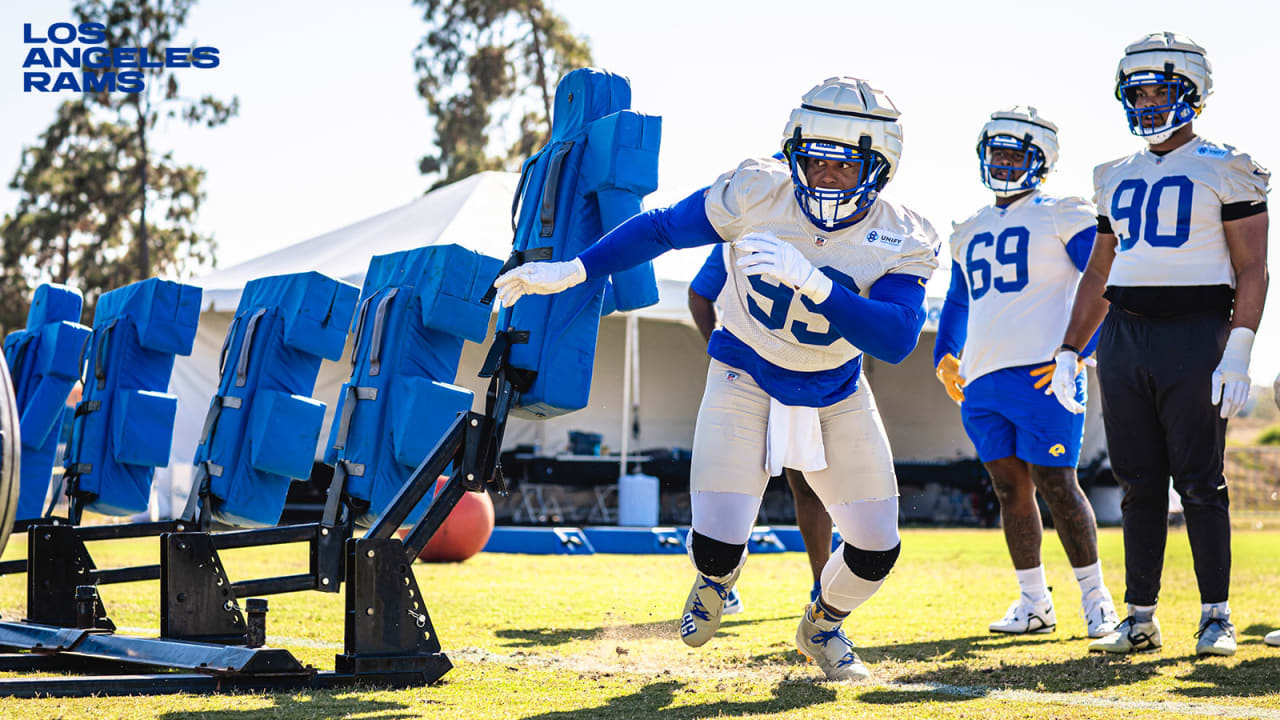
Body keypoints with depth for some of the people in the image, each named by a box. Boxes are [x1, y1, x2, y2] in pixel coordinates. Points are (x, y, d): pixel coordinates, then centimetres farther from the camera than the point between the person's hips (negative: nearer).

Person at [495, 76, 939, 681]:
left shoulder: (901, 241, -19)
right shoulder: (756, 194, -21)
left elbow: (897, 340, -33)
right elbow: (661, 228, -7)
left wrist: (814, 284, -45)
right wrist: (568, 272, -7)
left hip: (834, 396, 2)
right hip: (746, 379, -2)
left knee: (876, 550, -3)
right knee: (718, 544, -16)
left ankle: (822, 625, 34)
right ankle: (716, 579, 27)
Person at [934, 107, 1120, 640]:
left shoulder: (1063, 217, 0)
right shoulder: (970, 232, 20)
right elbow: (957, 304, 32)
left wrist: (1079, 352, -13)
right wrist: (943, 356, 18)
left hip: (1041, 375, -6)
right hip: (981, 381, 6)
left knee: (1056, 485, -7)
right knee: (1010, 489, 6)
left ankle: (1095, 597, 5)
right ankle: (1033, 602, 13)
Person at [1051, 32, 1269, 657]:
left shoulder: (1223, 171, -1)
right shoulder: (1118, 179, 16)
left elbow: (1252, 270, -5)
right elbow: (1097, 276, 22)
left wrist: (1238, 352, -15)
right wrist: (1068, 351, 15)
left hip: (1196, 331, -5)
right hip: (1122, 333, 5)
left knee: (1199, 482, -3)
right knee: (1139, 484, 6)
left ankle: (1216, 616, 5)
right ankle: (1140, 618, 11)